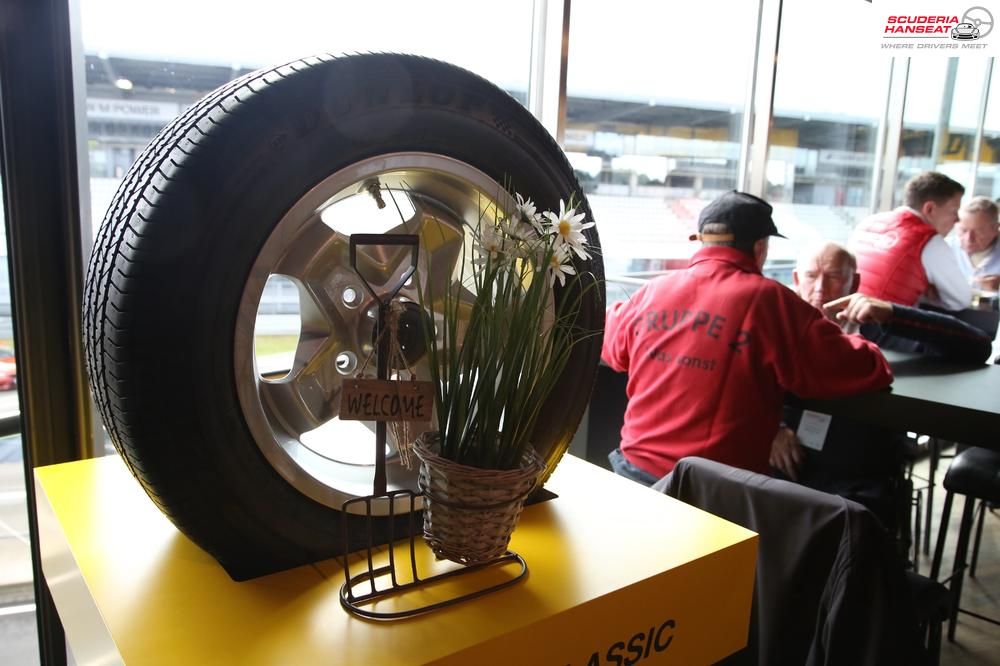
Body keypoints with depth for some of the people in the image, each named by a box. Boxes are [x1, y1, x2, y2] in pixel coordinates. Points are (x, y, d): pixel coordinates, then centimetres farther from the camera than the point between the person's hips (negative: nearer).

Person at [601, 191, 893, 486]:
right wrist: (851, 342, 17)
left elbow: (610, 346, 21)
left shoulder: (650, 292, 1)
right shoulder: (768, 301, -10)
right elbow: (863, 372, -6)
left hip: (635, 471, 4)